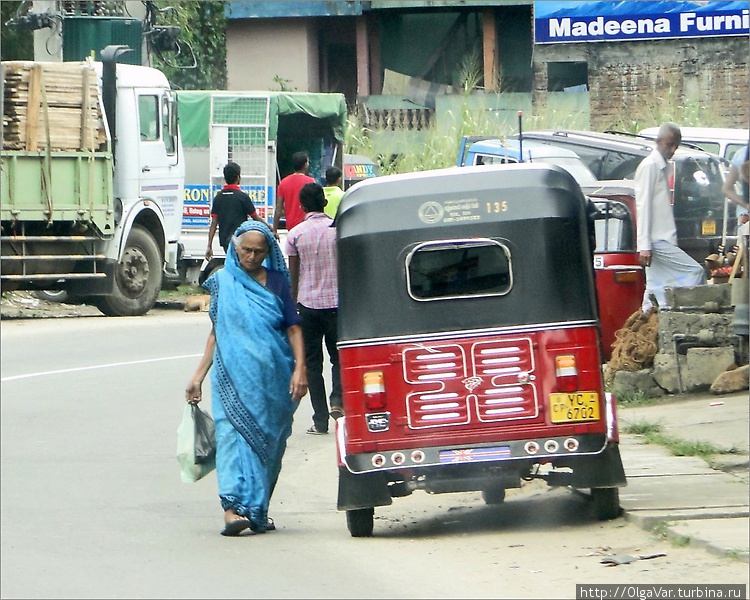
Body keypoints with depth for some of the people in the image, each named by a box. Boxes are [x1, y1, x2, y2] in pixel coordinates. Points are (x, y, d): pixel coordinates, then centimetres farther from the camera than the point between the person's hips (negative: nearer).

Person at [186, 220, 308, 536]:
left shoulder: (276, 282, 8)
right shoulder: (222, 282, 9)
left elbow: (293, 328, 6)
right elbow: (217, 332, 14)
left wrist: (300, 368, -6)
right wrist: (198, 376, 10)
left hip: (273, 379, 1)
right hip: (234, 377, -1)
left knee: (268, 441, 4)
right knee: (232, 433, -15)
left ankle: (258, 510, 13)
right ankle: (233, 507, -26)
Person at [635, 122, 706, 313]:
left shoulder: (664, 167, 18)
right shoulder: (649, 166, -10)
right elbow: (643, 206, -15)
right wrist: (644, 245, -20)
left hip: (664, 239, 9)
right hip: (657, 241, -9)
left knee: (656, 289, 8)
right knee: (695, 272, -13)